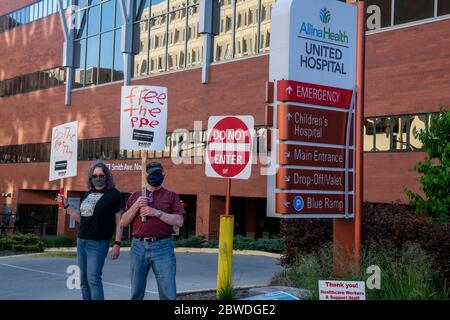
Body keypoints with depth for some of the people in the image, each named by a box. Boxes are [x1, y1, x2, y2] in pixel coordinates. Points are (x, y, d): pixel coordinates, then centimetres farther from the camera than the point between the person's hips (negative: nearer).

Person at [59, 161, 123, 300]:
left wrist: (117, 244, -15)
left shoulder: (113, 194, -6)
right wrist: (66, 206, 12)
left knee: (93, 280, -13)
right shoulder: (88, 194, 13)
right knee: (84, 281, 10)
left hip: (98, 243, -7)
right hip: (81, 241, 7)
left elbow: (119, 221, -8)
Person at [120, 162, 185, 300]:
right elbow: (123, 223, 9)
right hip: (138, 246, 3)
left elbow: (179, 221, -3)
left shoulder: (171, 196, 8)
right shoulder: (136, 196, 15)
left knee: (168, 294, -4)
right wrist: (136, 206, -5)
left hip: (162, 247, -3)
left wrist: (157, 212, -12)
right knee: (136, 293, 10)